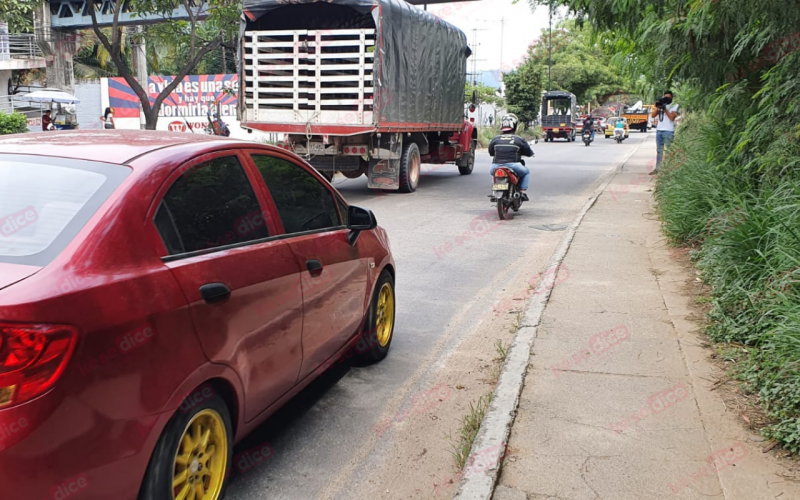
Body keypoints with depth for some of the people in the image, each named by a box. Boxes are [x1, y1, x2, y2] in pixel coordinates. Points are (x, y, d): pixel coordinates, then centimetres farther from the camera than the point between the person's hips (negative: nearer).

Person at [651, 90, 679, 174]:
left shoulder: (675, 106, 3)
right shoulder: (660, 104, 16)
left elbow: (672, 117, -10)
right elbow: (653, 115, 6)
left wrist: (665, 109, -14)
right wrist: (657, 107, -9)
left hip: (668, 131, -5)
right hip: (659, 130, 5)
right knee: (659, 150, 7)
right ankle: (657, 168, 9)